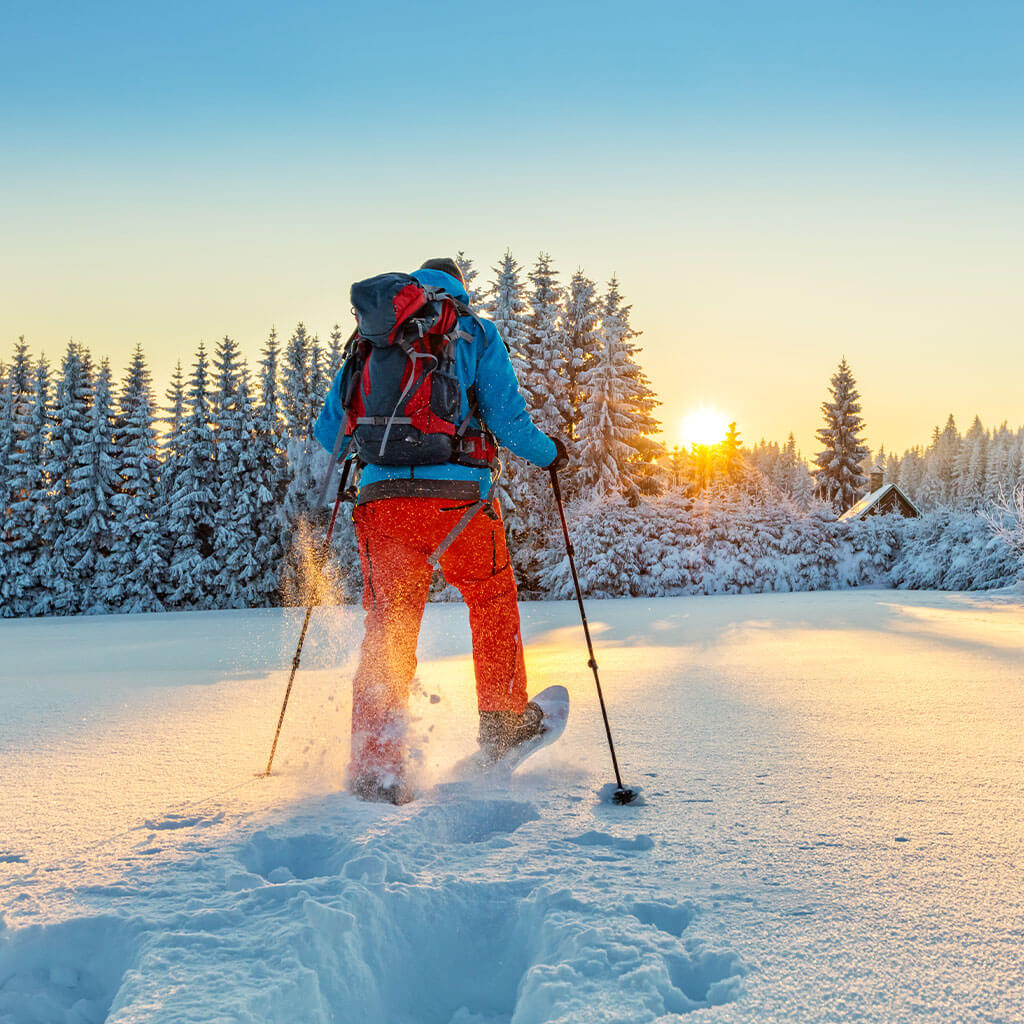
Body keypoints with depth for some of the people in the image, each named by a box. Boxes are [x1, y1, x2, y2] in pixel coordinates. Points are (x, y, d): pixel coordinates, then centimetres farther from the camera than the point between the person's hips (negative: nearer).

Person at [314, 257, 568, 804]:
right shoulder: (476, 333, 9)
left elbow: (329, 430, 15)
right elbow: (507, 419, 0)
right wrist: (549, 453, 20)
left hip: (382, 498, 2)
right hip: (457, 497, -2)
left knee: (387, 633, 7)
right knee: (493, 599, 23)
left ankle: (375, 768, 0)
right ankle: (503, 722, 32)